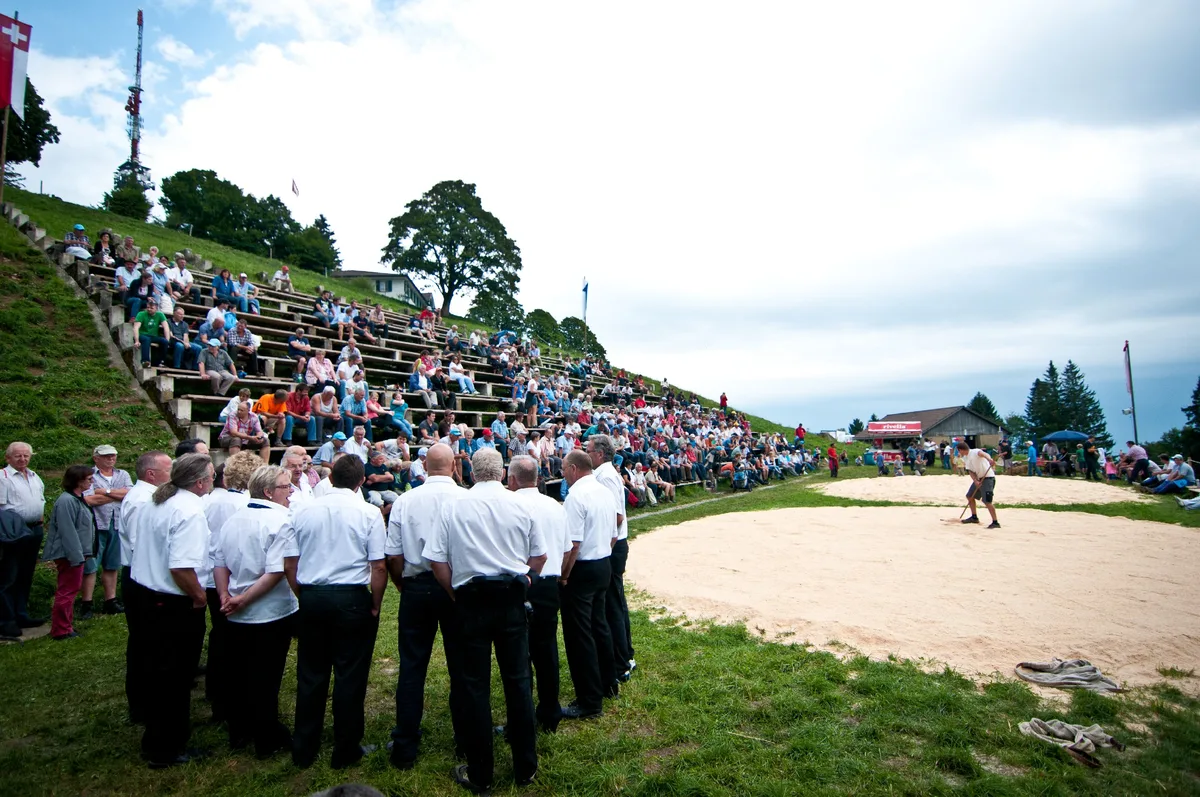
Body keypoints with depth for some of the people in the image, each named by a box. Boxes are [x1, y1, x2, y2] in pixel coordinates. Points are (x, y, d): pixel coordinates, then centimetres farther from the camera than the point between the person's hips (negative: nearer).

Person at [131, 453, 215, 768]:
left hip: (150, 596, 9)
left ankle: (157, 737, 40)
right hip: (177, 605, -9)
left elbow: (146, 548, 15)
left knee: (157, 670, 23)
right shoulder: (190, 511, -25)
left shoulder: (157, 502, 4)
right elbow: (182, 567, -31)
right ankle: (165, 749, 22)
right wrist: (199, 597, -16)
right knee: (175, 676, 7)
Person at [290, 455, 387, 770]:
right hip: (352, 599, -3)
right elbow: (379, 567, -12)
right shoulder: (369, 513, -9)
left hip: (311, 598, 4)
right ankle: (345, 750, 21)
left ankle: (303, 749, 29)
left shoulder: (304, 510, 2)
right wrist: (375, 605, 1)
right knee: (350, 676, 8)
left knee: (310, 675, 16)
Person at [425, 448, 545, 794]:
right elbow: (539, 556, 6)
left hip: (471, 600, -1)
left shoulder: (455, 507, -5)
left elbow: (438, 561, -5)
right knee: (518, 681, 12)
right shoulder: (520, 506, -1)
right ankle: (525, 768, 24)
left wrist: (456, 592, 7)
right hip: (512, 599, 2)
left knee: (476, 686, 9)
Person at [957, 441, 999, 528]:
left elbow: (983, 453, -39)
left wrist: (989, 459, -62)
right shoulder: (965, 458, 11)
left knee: (987, 501, -16)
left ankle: (995, 522, -11)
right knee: (969, 496, 17)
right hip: (978, 479, 10)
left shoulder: (975, 452, -16)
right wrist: (975, 481, -14)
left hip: (988, 477, -10)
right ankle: (974, 517, 32)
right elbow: (970, 471, 4)